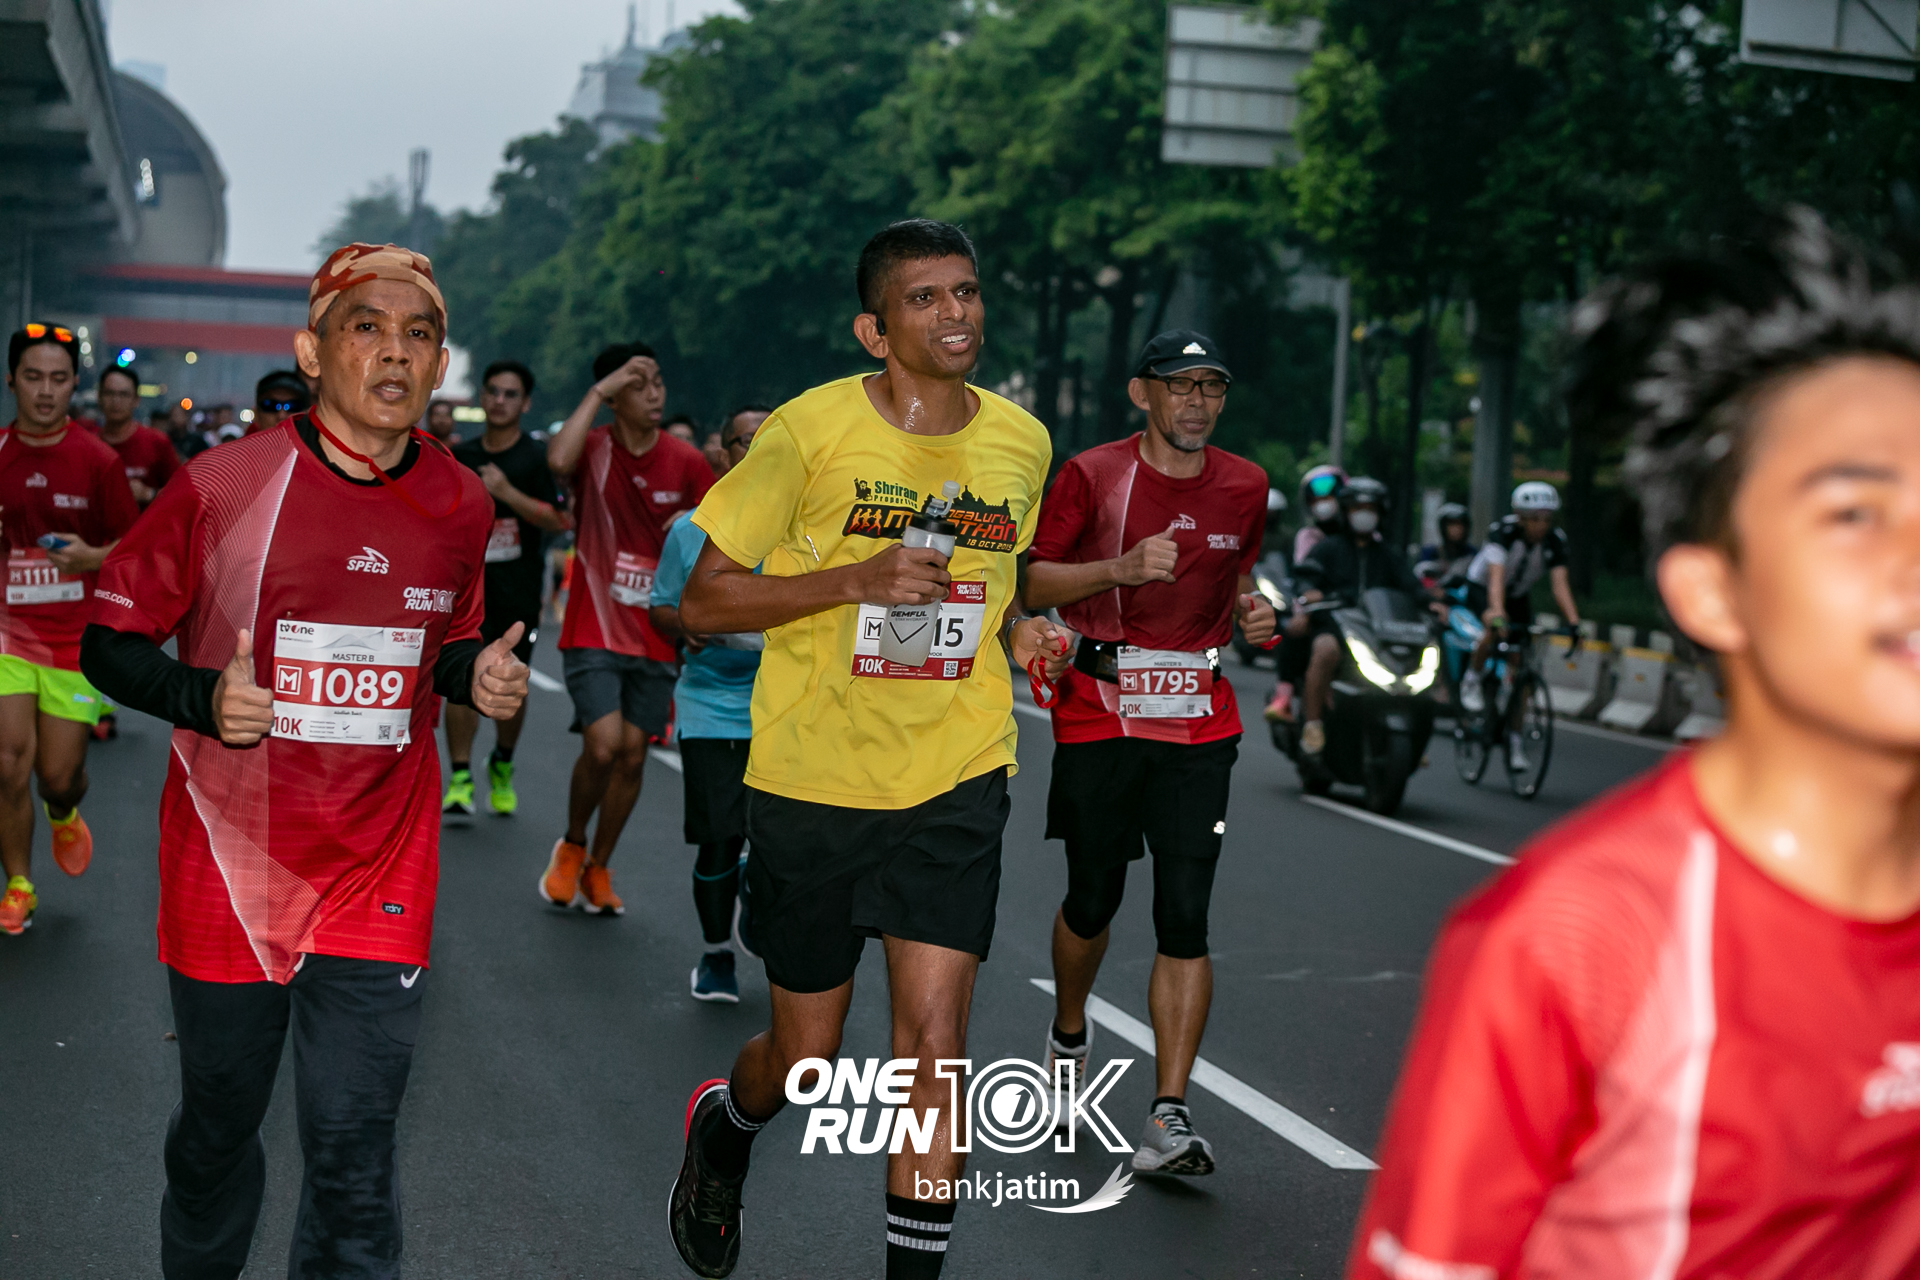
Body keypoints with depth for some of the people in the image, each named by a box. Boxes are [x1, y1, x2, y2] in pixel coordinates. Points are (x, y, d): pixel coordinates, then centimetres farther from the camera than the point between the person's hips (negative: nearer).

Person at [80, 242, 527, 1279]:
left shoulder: (461, 507, 0)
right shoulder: (221, 486, -10)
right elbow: (110, 641, -3)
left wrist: (476, 672, -6)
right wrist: (204, 699, -21)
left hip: (380, 878, 1)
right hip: (229, 866, -1)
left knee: (354, 1148, -3)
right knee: (217, 1122, 15)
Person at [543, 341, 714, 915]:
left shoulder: (685, 461, 0)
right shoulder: (594, 448, -7)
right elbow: (558, 460, -32)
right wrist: (599, 390, -27)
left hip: (656, 636, 3)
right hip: (594, 630, -3)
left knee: (633, 755, 5)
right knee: (603, 745, -16)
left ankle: (597, 867, 23)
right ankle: (571, 845, 12)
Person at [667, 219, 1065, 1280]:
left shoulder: (1020, 443, 3)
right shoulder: (811, 430, -10)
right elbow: (701, 600, -9)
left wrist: (1017, 630, -1)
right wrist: (856, 578, -22)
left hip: (955, 782, 2)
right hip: (813, 781, -2)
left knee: (934, 1039, -10)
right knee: (803, 1058, 9)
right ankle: (722, 1131, 45)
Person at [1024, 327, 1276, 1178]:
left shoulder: (1244, 487, 8)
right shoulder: (1091, 476, -3)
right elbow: (1030, 584, -6)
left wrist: (1250, 615, 2)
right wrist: (1121, 569, -20)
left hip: (1199, 724, 2)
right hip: (1099, 716, -1)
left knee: (1185, 917, -7)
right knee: (1092, 899, 9)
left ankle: (1169, 1115, -6)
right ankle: (1069, 1032, 41)